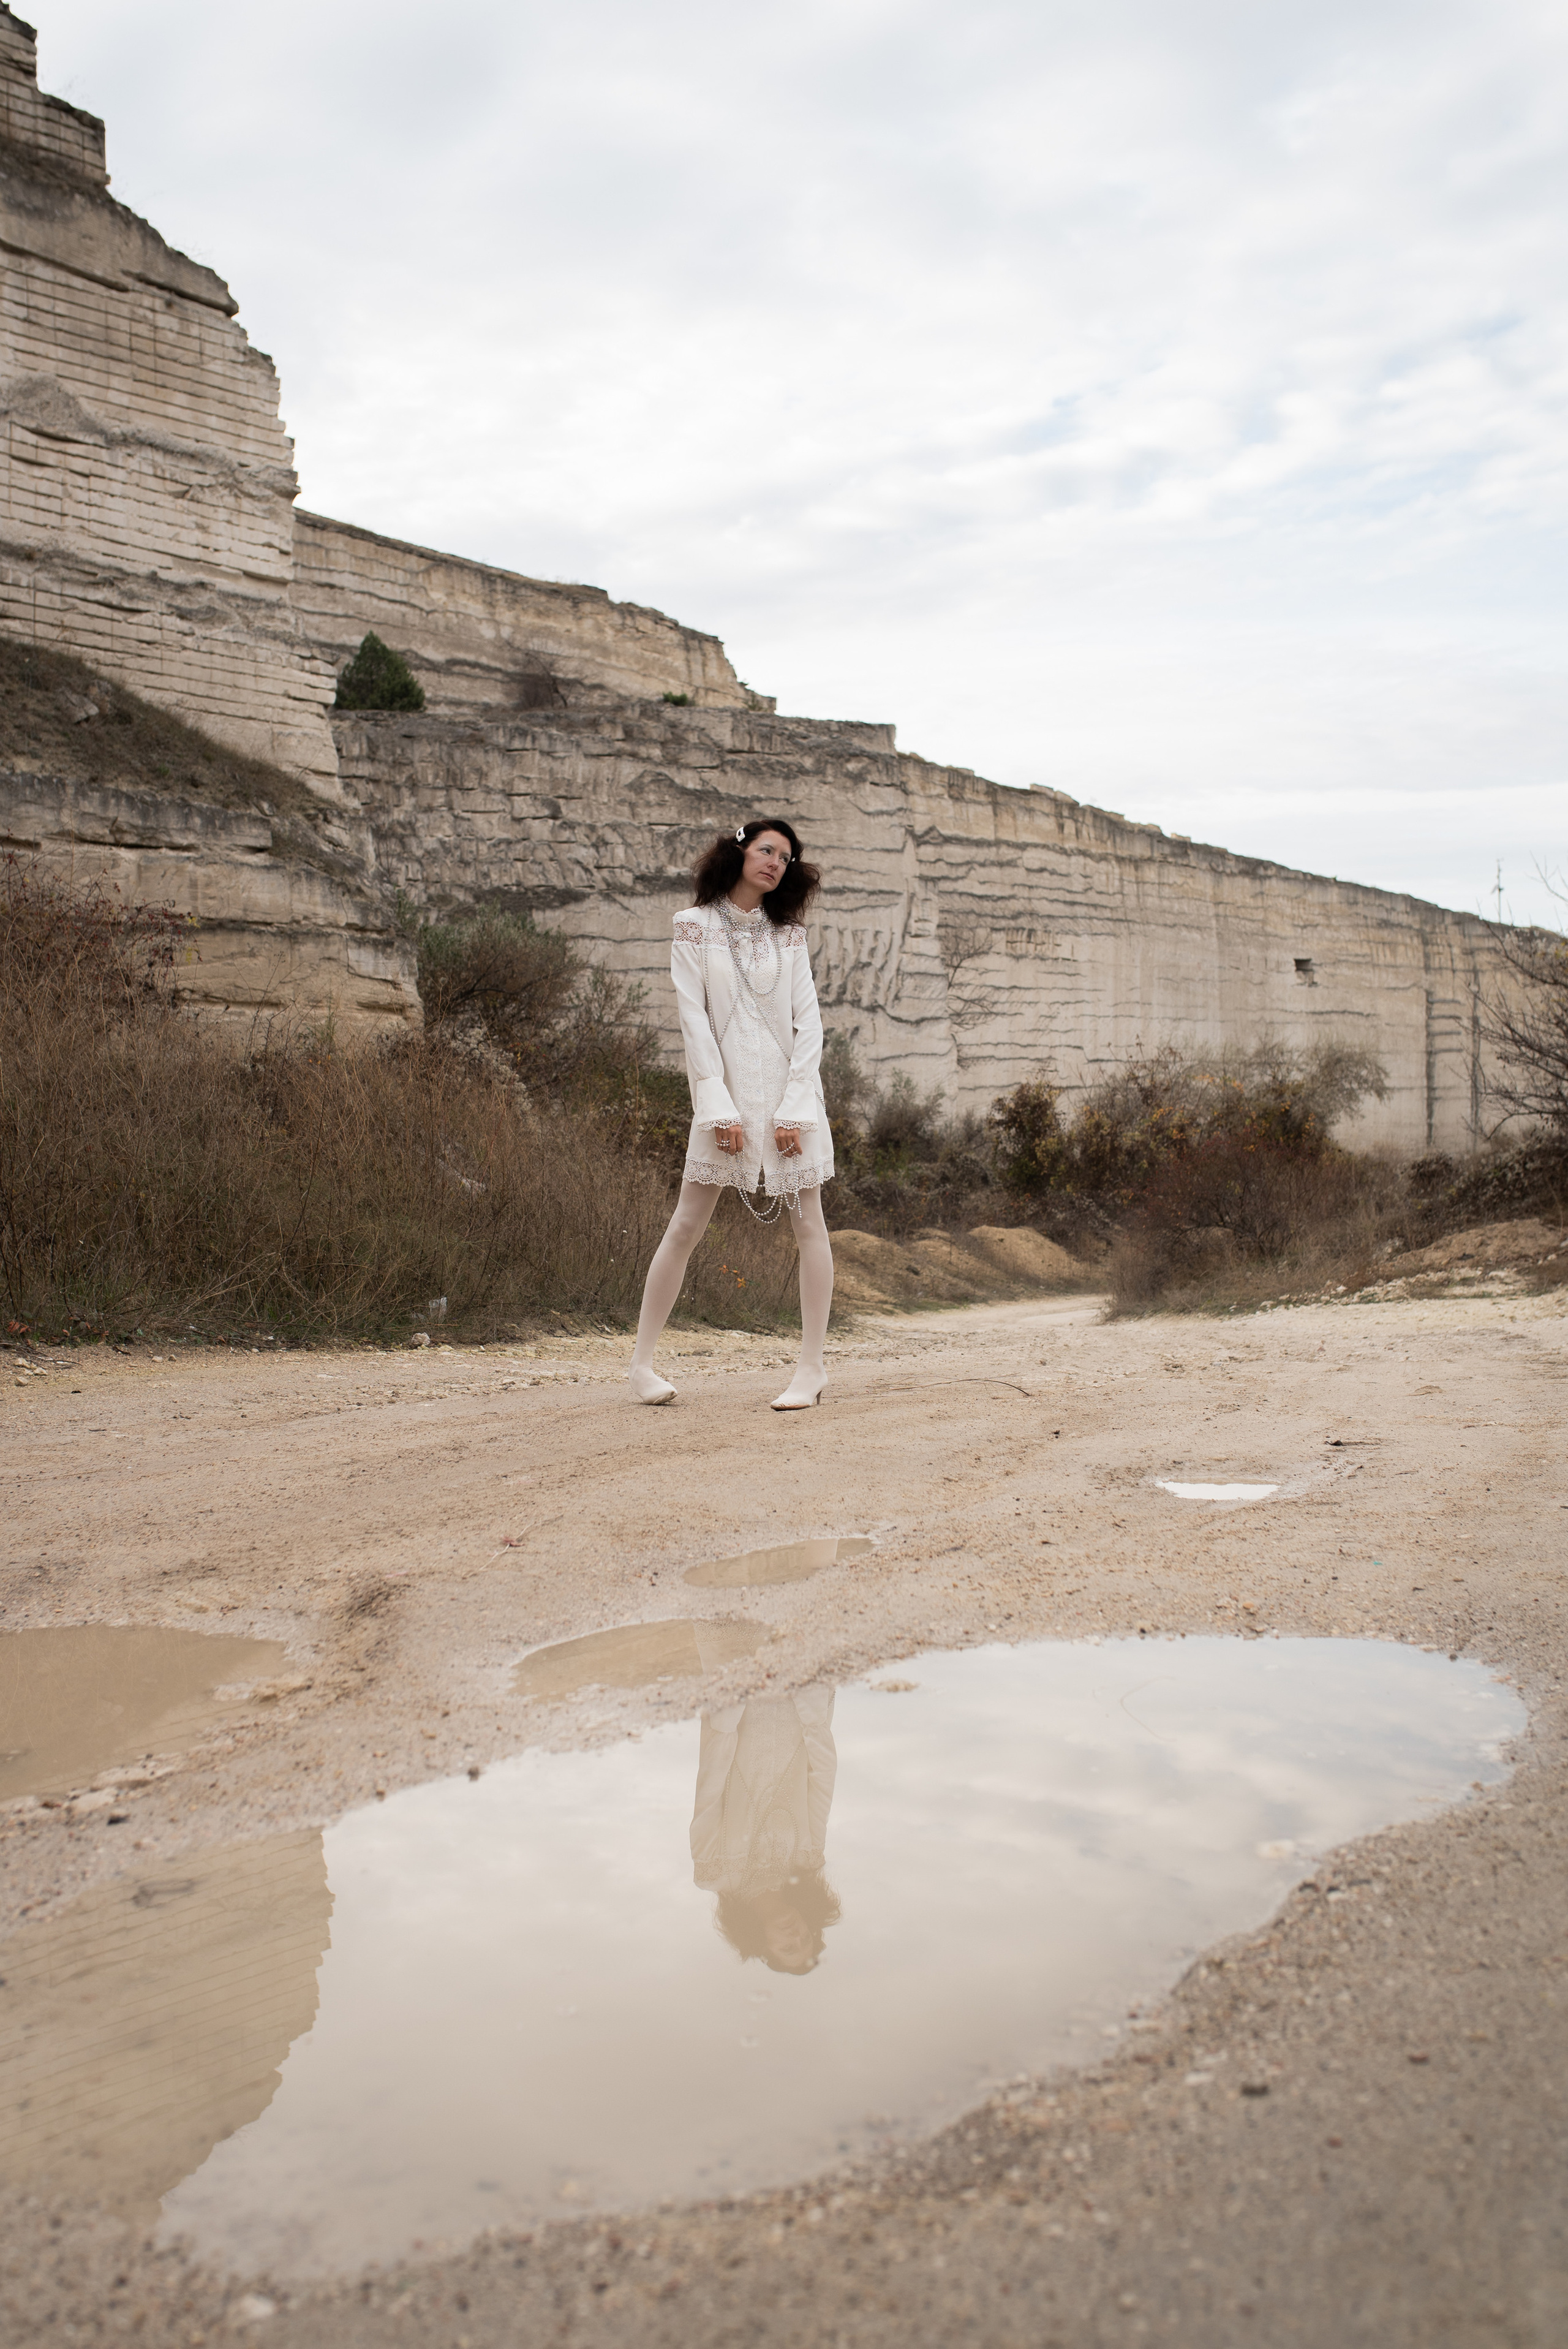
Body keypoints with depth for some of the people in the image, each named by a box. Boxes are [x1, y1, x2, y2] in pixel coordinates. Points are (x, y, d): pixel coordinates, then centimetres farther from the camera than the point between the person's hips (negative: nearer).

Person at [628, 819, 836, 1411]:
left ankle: (811, 1365, 4)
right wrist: (719, 1106, -12)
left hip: (791, 1088, 2)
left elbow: (808, 1022, 3)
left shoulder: (789, 935, 9)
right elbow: (694, 1017, -3)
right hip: (725, 1091, -2)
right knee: (686, 1224, -2)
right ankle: (642, 1359, 7)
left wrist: (794, 1107, -8)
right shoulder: (695, 927, 3)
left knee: (808, 1222, -2)